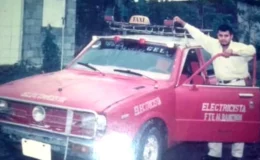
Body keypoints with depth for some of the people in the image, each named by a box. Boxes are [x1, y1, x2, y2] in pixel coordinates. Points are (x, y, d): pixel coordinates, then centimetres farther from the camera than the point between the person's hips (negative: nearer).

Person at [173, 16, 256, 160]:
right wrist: (182, 23, 9)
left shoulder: (238, 47, -7)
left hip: (237, 86, -4)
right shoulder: (214, 45, 4)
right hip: (220, 86, 4)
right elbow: (199, 35, 8)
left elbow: (252, 50, -25)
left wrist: (233, 51, -30)